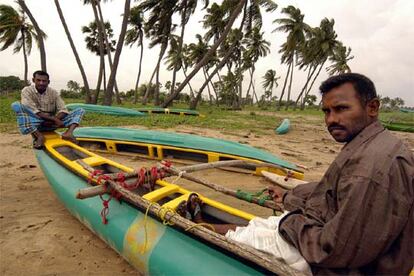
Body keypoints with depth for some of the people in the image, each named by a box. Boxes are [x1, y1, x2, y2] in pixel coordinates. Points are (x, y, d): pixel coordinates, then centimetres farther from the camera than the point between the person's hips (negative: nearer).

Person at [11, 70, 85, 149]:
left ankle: (68, 132, -37)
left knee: (80, 110, -8)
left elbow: (63, 110, -3)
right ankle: (39, 136, -35)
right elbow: (31, 110, -18)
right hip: (35, 123, -3)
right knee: (16, 105, -29)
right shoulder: (27, 91, -3)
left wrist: (52, 121, -22)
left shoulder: (53, 92, 6)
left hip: (51, 123, 3)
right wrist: (53, 118, -27)